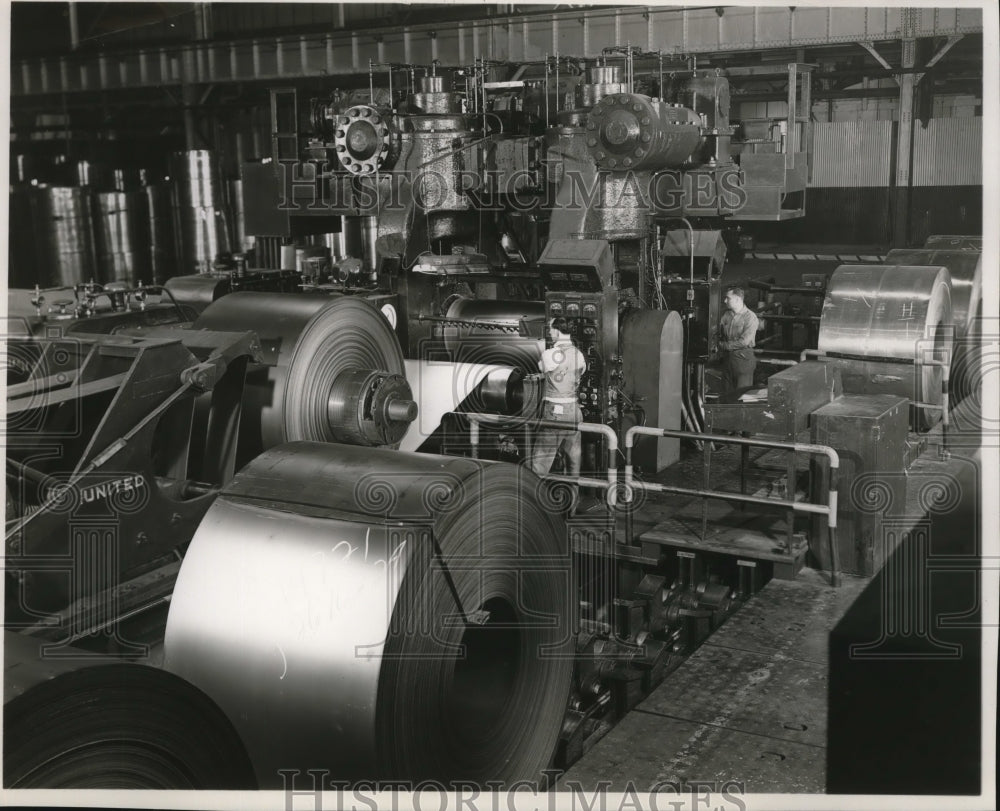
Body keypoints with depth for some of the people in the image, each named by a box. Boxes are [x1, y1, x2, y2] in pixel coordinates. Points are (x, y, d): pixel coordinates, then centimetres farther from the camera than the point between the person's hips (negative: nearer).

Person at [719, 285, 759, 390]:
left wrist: (724, 345, -10)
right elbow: (719, 335, 11)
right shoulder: (726, 315, 8)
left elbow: (744, 341, -17)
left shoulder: (750, 317, -11)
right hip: (727, 357, 6)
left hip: (743, 358, -6)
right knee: (728, 392, 9)